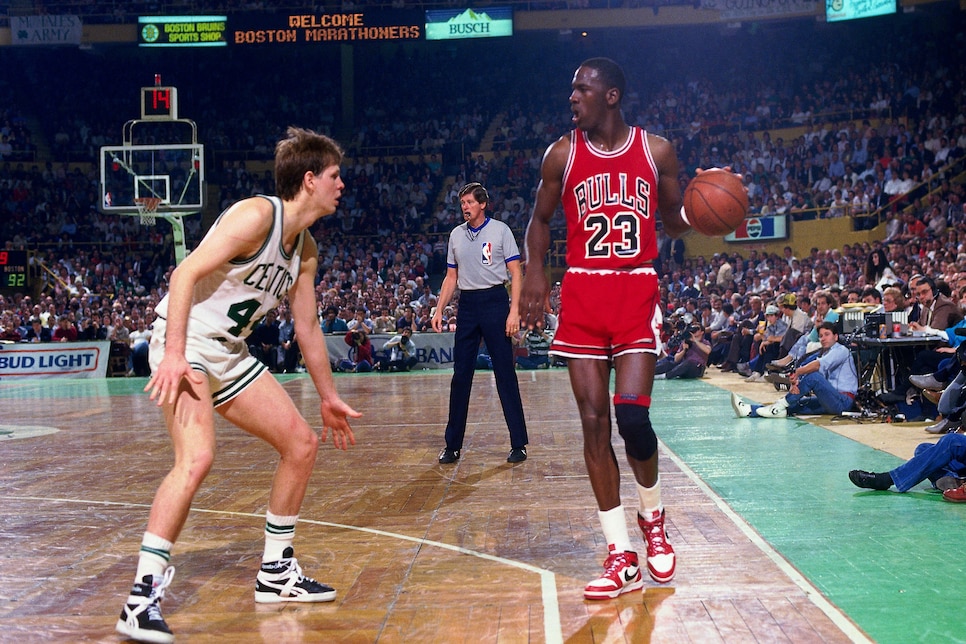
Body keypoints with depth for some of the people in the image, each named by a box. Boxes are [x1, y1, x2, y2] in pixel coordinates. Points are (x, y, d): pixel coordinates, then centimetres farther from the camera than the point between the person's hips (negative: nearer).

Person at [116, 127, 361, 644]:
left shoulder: (306, 249, 10)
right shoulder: (256, 215, -17)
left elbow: (307, 326, 19)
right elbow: (186, 273, -24)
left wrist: (329, 398, 22)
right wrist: (174, 355, -32)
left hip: (230, 354, 9)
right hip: (184, 347, -9)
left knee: (301, 444, 8)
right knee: (197, 457, -28)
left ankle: (275, 572, 21)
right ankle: (142, 597, -19)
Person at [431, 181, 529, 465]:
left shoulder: (500, 230, 0)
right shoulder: (456, 234, 12)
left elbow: (516, 272, -3)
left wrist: (514, 311, -12)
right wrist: (439, 310, 8)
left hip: (495, 302, -4)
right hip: (467, 306, 4)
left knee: (505, 374, -2)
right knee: (460, 376, 4)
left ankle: (519, 444, 5)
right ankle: (452, 445, 11)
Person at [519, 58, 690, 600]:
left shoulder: (656, 150, 4)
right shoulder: (562, 154, 6)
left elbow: (674, 220, 12)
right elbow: (541, 219, 14)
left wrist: (695, 215, -11)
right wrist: (535, 270, -2)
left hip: (638, 291, -1)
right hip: (582, 293, 2)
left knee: (632, 414, -14)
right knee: (594, 422, -2)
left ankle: (653, 514, 19)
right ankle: (623, 558, 7)